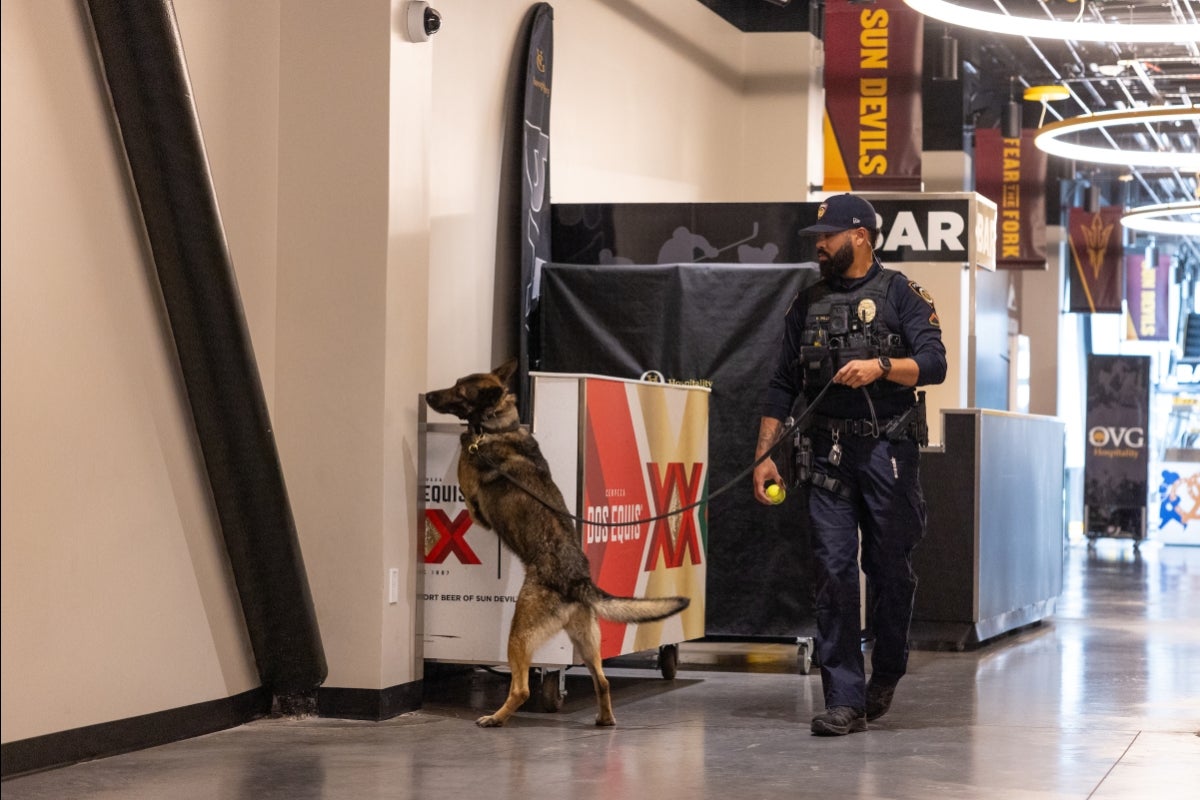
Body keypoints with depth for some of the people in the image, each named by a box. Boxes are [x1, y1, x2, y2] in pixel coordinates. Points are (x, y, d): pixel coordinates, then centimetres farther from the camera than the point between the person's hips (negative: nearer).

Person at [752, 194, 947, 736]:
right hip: (827, 454, 3)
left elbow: (934, 364, -6)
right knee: (834, 572, -5)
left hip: (888, 451, -3)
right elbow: (782, 385, 15)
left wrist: (880, 366, -22)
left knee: (890, 569, 4)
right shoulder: (807, 305, 16)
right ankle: (845, 700, -4)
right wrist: (764, 454, 7)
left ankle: (886, 675, 27)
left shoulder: (901, 295, 4)